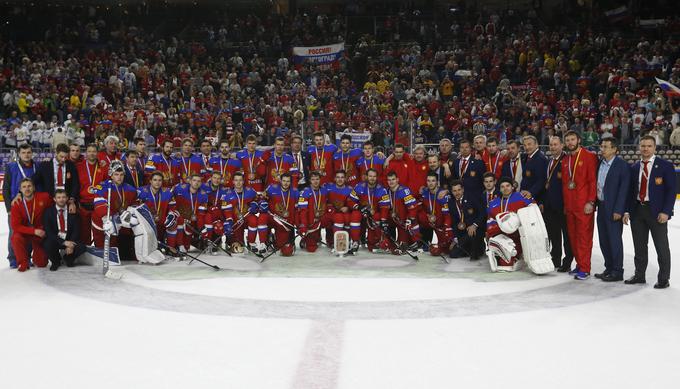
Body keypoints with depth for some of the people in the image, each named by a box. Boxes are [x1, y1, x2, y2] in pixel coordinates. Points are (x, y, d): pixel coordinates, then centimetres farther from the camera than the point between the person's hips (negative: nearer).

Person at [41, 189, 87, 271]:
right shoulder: (48, 211, -5)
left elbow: (76, 230, -3)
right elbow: (48, 231, -14)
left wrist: (71, 244, -20)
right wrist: (64, 242, -24)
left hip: (70, 240, 1)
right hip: (55, 240, -1)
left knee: (82, 247, -26)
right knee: (47, 245, -34)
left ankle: (68, 258, 10)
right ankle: (55, 261, 2)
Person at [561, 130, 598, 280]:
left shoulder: (589, 156, -5)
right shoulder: (565, 161, 15)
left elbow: (593, 180, -10)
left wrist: (590, 202, -15)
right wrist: (565, 203, 14)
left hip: (584, 205, -7)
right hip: (569, 205, 7)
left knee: (584, 236, -5)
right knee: (573, 235, 9)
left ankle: (584, 269, -2)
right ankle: (579, 264, 19)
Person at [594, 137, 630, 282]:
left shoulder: (622, 165, -11)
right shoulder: (600, 163, 10)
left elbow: (624, 189, -14)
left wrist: (618, 210, -17)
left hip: (614, 209, -7)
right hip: (601, 206, 7)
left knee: (615, 240, -1)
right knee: (604, 240, 12)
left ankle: (617, 271, 9)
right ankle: (609, 268, 24)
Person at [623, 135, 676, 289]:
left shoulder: (665, 166, -4)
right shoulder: (634, 168, 10)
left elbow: (671, 190, -7)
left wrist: (665, 211, -15)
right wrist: (627, 211, 4)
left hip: (656, 212, -4)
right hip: (637, 210, 4)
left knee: (661, 246, 4)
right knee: (639, 246, 12)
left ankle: (663, 279, 13)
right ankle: (639, 275, 24)